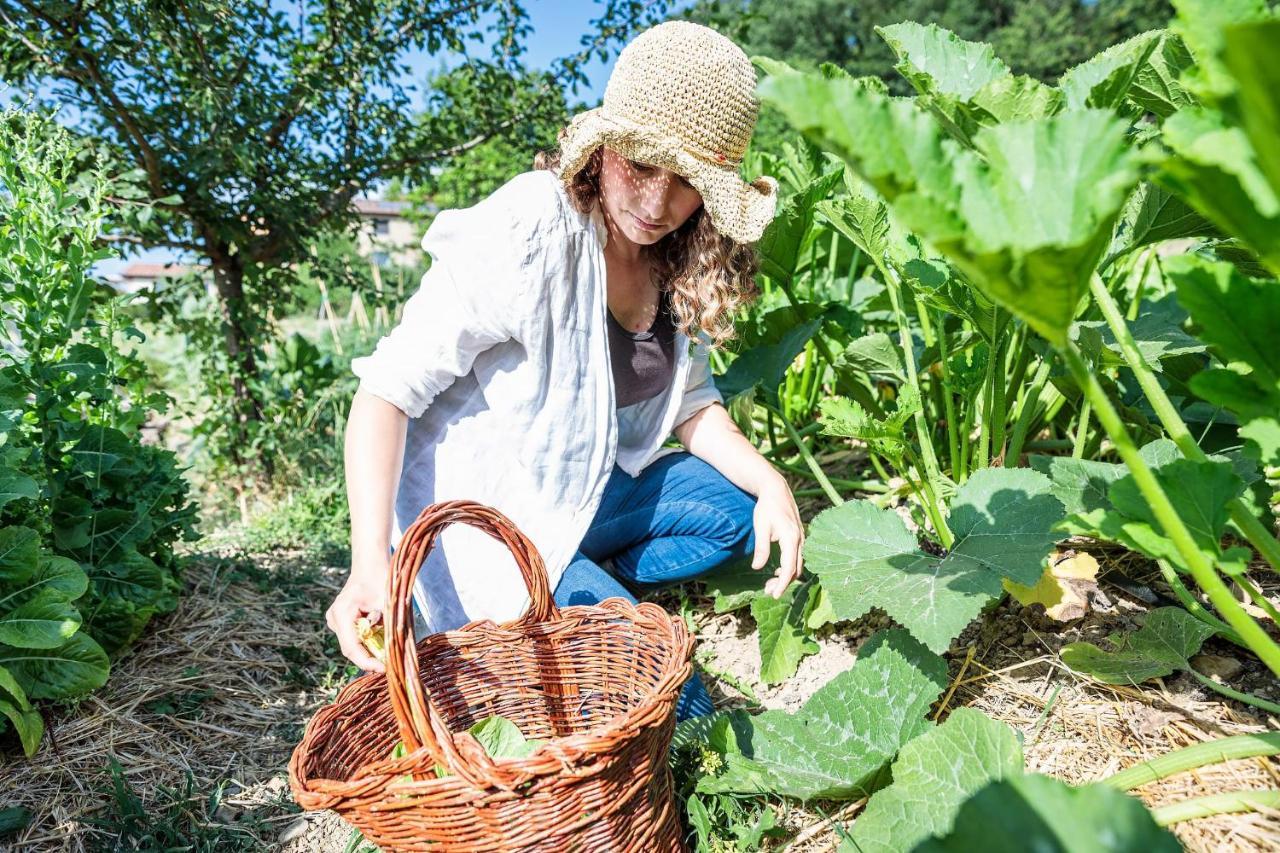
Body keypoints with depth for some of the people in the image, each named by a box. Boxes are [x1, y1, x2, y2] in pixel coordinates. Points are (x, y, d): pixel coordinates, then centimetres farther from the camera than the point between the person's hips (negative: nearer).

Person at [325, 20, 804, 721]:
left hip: (585, 492, 8)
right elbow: (389, 388, -25)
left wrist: (771, 484, -9)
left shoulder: (678, 258, -2)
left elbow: (689, 399, 7)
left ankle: (584, 595, 5)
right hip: (485, 523, -7)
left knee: (741, 507, 3)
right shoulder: (528, 235, -25)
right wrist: (371, 563, -35)